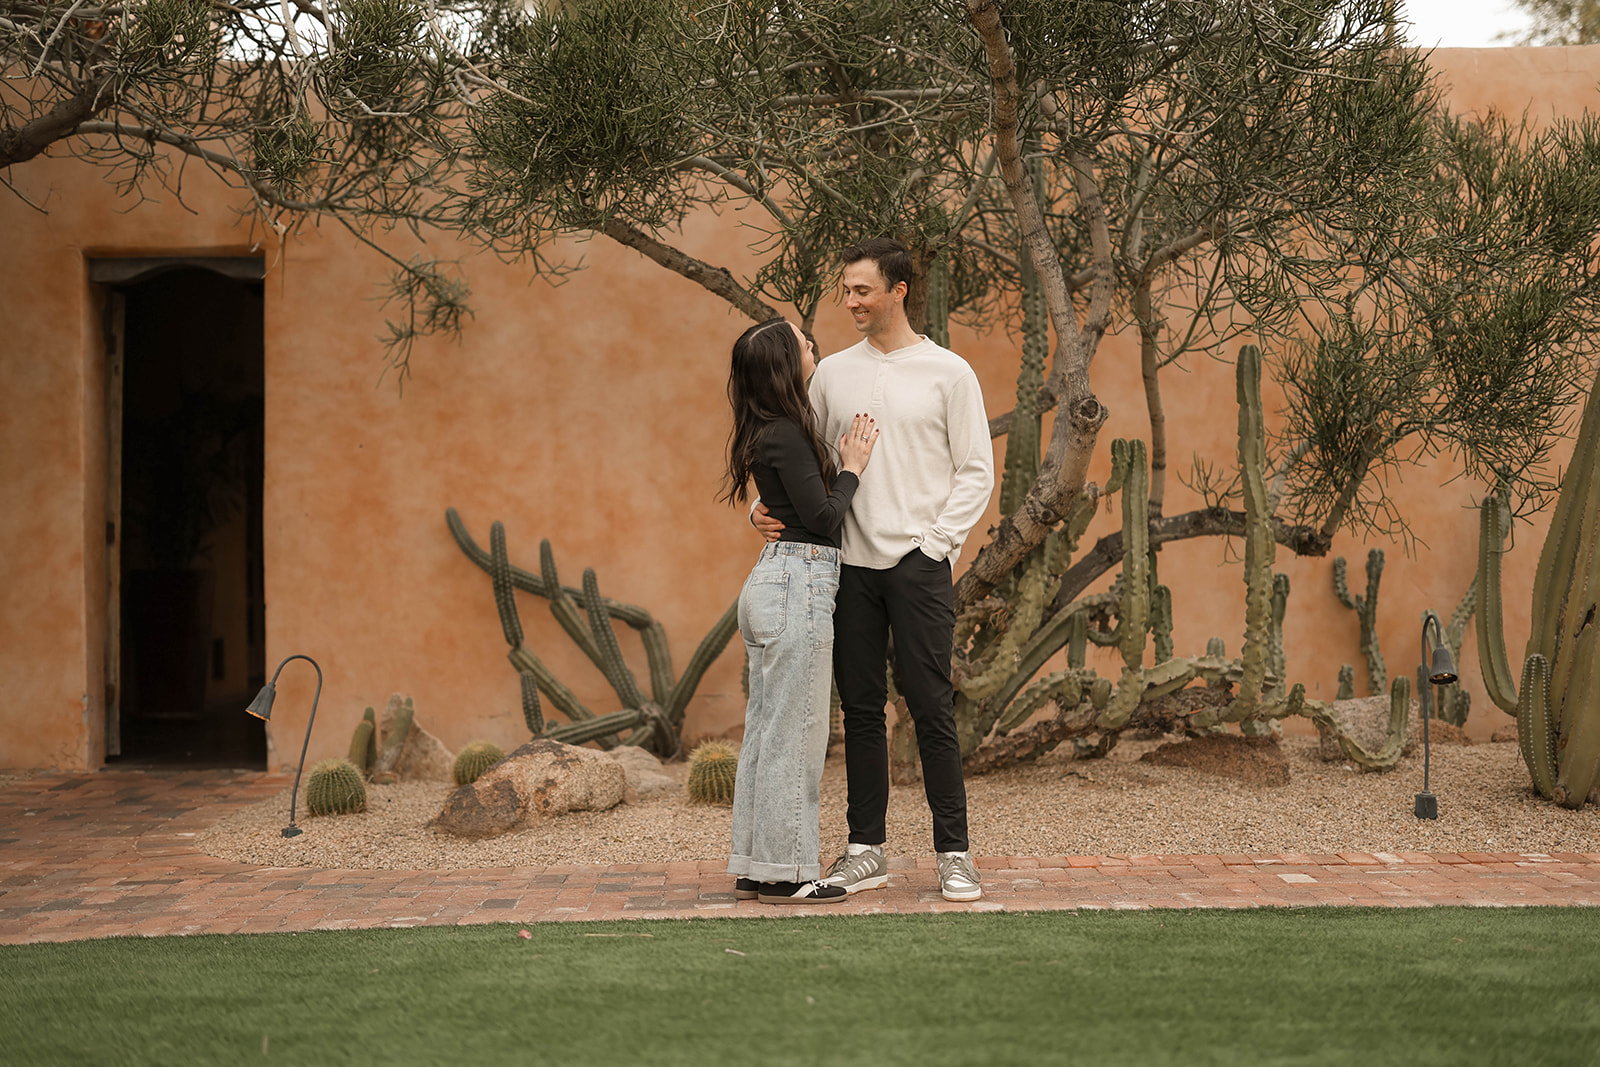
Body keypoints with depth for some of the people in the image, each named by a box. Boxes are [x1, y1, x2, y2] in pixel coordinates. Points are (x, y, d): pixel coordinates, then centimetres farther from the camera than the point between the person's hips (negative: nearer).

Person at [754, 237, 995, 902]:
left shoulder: (947, 373, 0)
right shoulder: (832, 373, 11)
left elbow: (976, 472, 0)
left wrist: (935, 542, -9)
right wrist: (769, 509, -2)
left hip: (919, 565, -4)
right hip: (850, 565, 4)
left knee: (931, 708, -3)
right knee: (860, 708, 7)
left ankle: (953, 853, 3)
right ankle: (866, 850, 14)